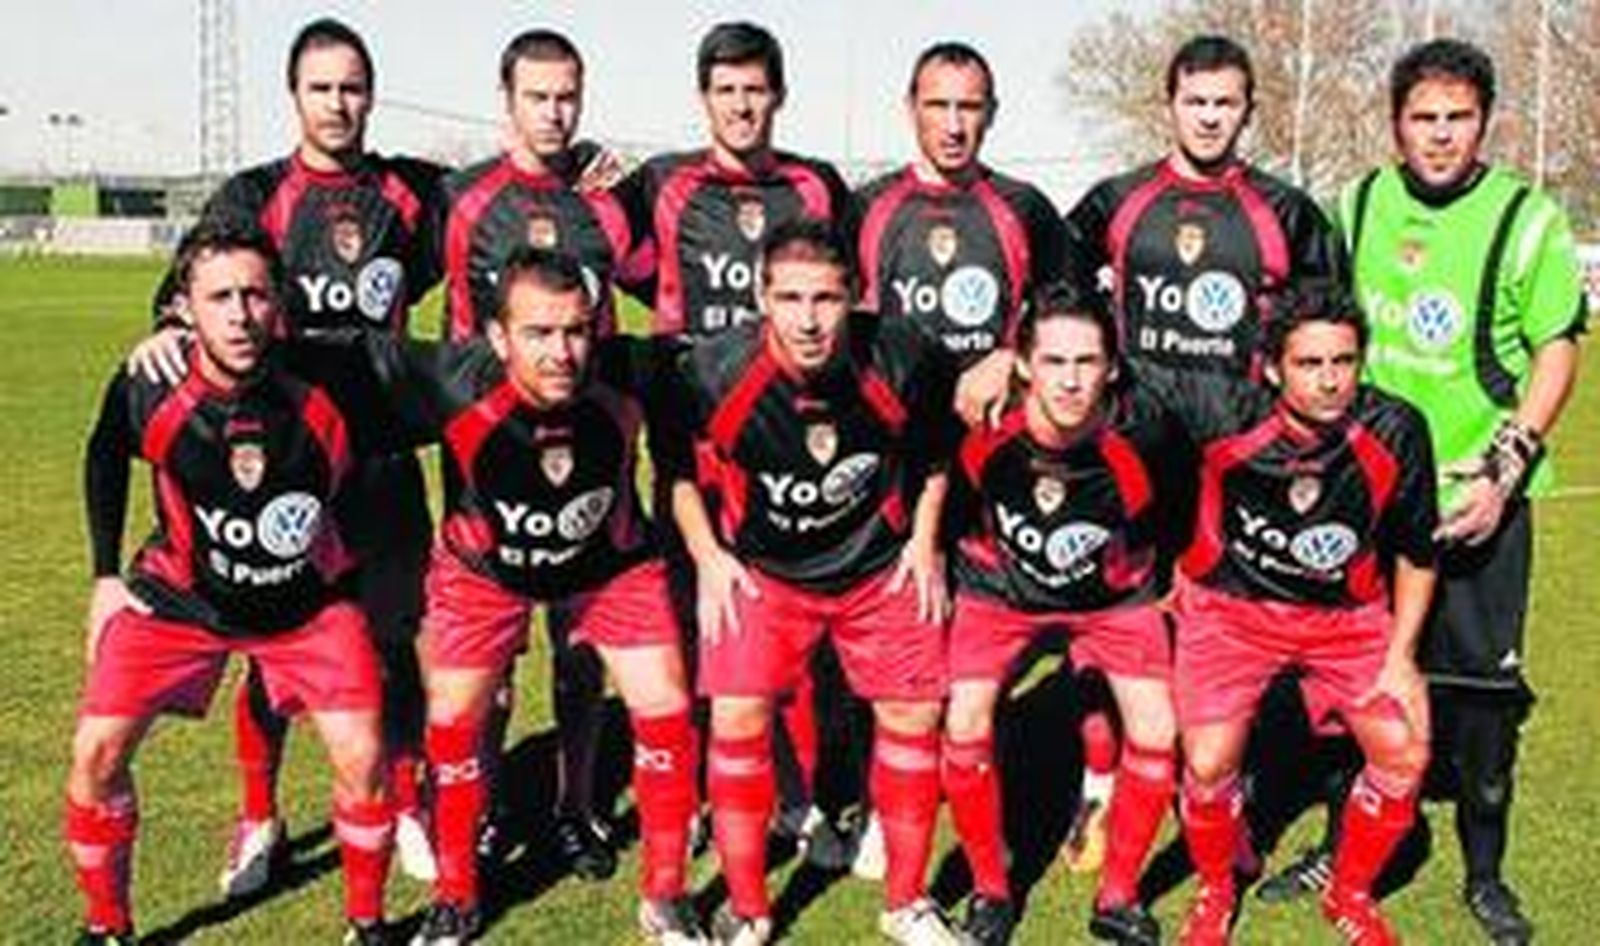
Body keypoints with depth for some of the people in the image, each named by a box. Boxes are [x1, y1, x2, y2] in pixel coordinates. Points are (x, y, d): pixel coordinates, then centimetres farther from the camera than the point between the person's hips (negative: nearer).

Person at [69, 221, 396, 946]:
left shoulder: (323, 394, -26)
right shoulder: (148, 393, -21)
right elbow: (105, 459, 2)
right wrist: (108, 575, 2)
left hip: (308, 600, -1)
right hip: (180, 593, 1)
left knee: (363, 757, -11)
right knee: (97, 751, -8)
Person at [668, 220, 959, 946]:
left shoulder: (901, 359, -21)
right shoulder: (714, 373, -24)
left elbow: (936, 446, 2)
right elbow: (678, 467, -3)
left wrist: (924, 540, 1)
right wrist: (707, 557, -7)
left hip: (882, 565, 1)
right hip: (760, 567, -1)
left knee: (914, 714, 3)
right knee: (737, 716, -9)